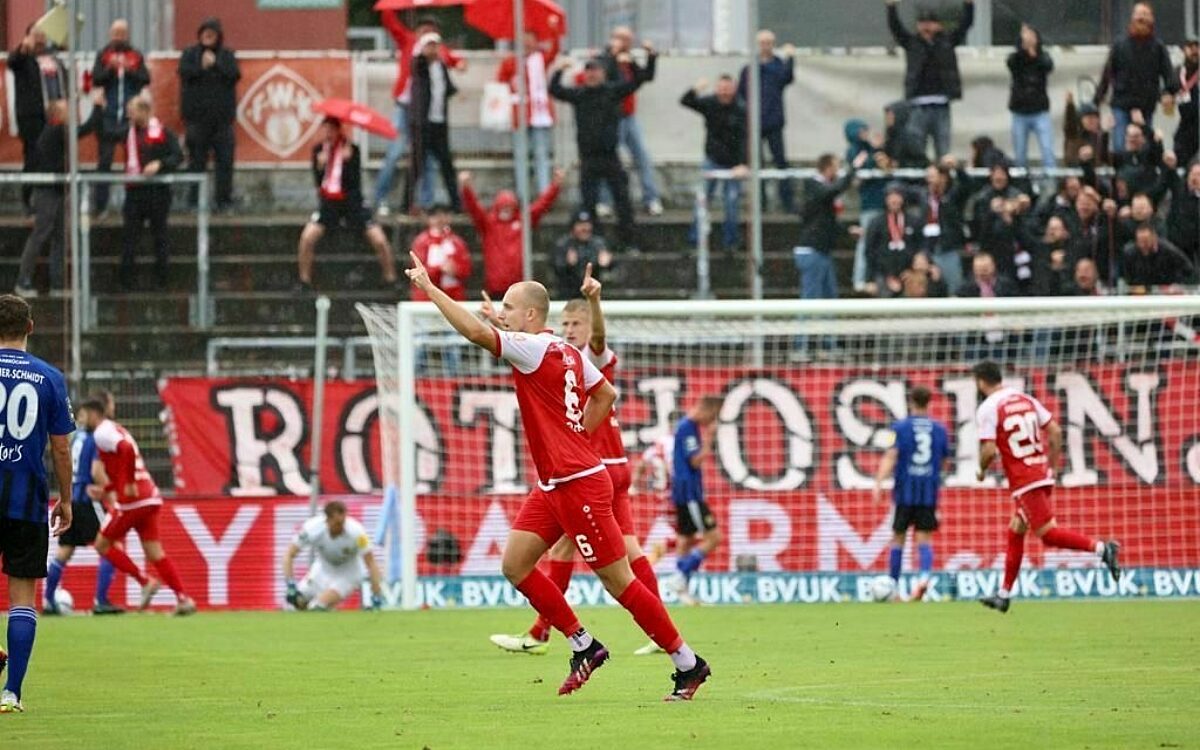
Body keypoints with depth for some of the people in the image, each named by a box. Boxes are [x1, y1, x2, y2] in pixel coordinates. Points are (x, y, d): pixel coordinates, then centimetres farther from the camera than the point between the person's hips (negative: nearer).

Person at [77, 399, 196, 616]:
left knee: (102, 544, 5)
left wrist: (129, 484, -20)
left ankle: (145, 582, -2)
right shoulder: (116, 430, 22)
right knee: (155, 554, 7)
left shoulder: (102, 433, -7)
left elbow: (126, 450, -26)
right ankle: (183, 598, -2)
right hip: (150, 499, 9)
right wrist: (105, 490, 19)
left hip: (132, 501, -9)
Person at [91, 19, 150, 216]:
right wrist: (110, 68, -18)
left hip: (131, 116, 0)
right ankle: (99, 204, 4)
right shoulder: (103, 55, 7)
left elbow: (146, 80, -1)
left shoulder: (137, 57, 8)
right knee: (104, 161, 1)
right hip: (108, 116, 0)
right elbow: (96, 80, -2)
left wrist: (130, 70, -16)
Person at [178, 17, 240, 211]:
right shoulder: (190, 54, 9)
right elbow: (185, 72, -7)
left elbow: (235, 75, -4)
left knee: (225, 159, -2)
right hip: (197, 115, -1)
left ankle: (224, 199, 2)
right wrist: (202, 67, -13)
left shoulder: (227, 55, 11)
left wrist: (215, 64, -10)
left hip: (222, 115, 1)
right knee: (197, 159, -1)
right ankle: (195, 200, 4)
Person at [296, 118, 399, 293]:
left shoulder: (351, 150, -8)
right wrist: (320, 166, -21)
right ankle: (304, 281, -2)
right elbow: (318, 181, -3)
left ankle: (390, 280, 7)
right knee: (308, 237, -17)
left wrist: (348, 160, -31)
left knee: (380, 241, -11)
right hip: (328, 203, 2)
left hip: (351, 202, -2)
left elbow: (355, 181, -18)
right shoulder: (319, 150, 1)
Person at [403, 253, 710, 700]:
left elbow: (476, 332, -26)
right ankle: (584, 646, 13)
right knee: (515, 565, 7)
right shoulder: (566, 352, 11)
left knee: (619, 582, -5)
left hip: (578, 484, -10)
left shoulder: (536, 348, -15)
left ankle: (688, 664, 3)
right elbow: (605, 395, 23)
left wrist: (428, 287, -18)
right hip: (553, 484, 10)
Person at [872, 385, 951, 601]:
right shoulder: (939, 429, 6)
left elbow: (891, 456, -14)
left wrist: (879, 483, -21)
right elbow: (946, 461, 13)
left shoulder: (900, 427, -2)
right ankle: (924, 575, -25)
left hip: (905, 492, -2)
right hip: (929, 492, 2)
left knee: (898, 537, 9)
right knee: (924, 537, 1)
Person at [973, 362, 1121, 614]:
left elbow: (989, 451, -15)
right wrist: (1051, 467, 18)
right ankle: (1004, 595, 21)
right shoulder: (1026, 399, 13)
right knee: (1015, 532, 16)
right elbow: (1055, 432, 11)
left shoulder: (987, 409, -8)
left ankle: (1101, 548, -26)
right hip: (1042, 476, 8)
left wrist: (982, 470, 5)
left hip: (1024, 483, -8)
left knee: (1047, 533, -9)